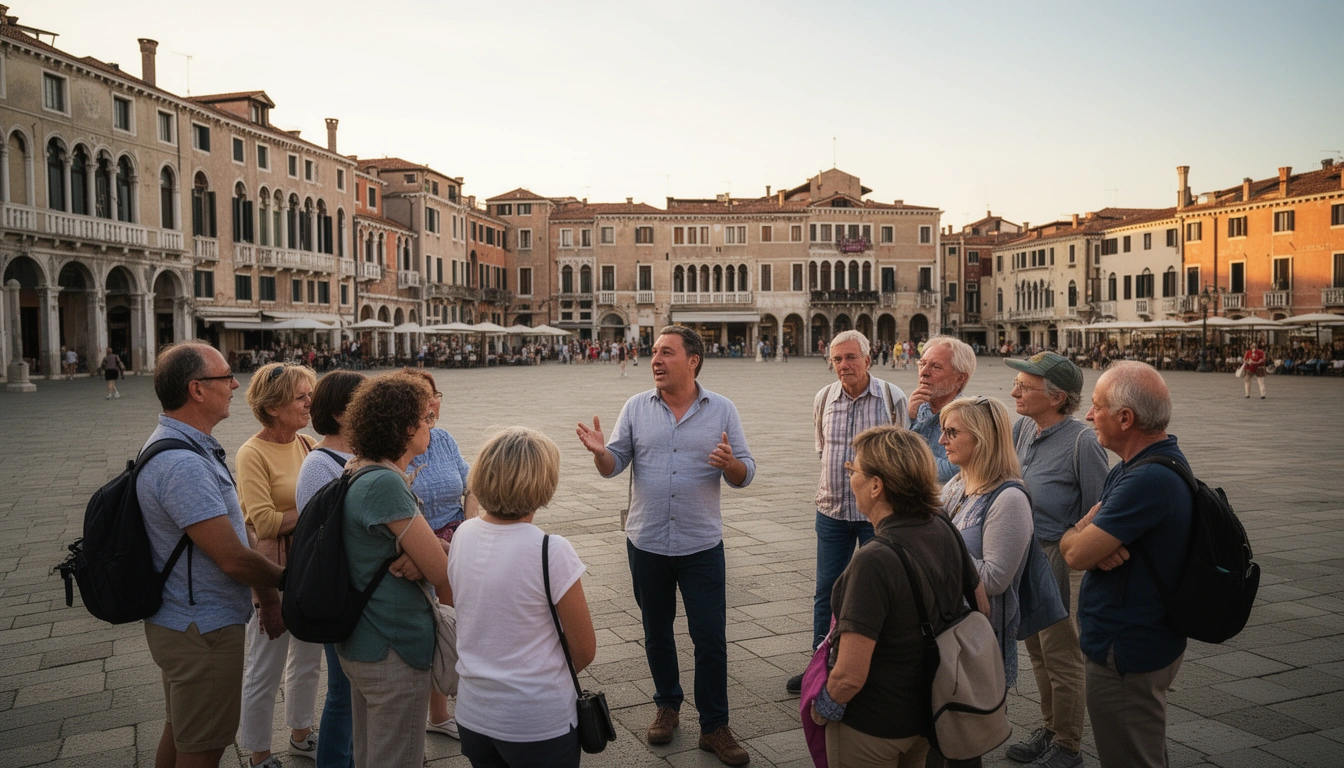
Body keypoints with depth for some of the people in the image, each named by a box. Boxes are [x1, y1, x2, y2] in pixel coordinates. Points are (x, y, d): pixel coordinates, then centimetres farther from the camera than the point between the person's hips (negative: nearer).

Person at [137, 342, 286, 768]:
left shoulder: (186, 447, 8)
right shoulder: (181, 464, -27)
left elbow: (227, 536, 12)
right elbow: (233, 558, -26)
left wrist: (266, 594, 11)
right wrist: (285, 580, -8)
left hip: (182, 622, 10)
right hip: (202, 629, -10)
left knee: (181, 731, 25)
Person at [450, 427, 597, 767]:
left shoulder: (462, 535, -6)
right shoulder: (551, 552, -22)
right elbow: (585, 650, -13)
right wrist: (548, 677, 5)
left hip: (473, 715, 5)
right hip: (539, 724, -5)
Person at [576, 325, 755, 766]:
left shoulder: (722, 410, -3)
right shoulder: (636, 408, 0)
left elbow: (744, 476, -3)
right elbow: (614, 465, -2)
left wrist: (730, 462, -26)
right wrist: (599, 451, -24)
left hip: (702, 547, -2)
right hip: (647, 544, 2)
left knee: (710, 638, 2)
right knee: (656, 633, 16)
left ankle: (714, 727, 18)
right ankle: (667, 706, 37)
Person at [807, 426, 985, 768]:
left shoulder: (874, 562, -32)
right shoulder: (945, 532, -9)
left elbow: (850, 676, -30)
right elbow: (982, 609, 7)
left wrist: (824, 708, -11)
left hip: (872, 730, -7)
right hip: (929, 712, 7)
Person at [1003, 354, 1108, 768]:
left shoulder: (1082, 442, -20)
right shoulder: (1022, 428, 1)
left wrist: (1087, 576, -14)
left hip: (1060, 559, -7)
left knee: (1061, 656, 9)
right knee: (1037, 651, 20)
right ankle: (1049, 729, 38)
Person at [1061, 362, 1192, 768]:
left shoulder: (1148, 480, -29)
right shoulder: (1143, 464, 6)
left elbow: (1075, 553, -27)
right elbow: (1076, 537, 5)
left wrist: (1073, 536, -5)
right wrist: (1096, 545, -17)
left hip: (1126, 654, -10)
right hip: (1143, 641, 10)